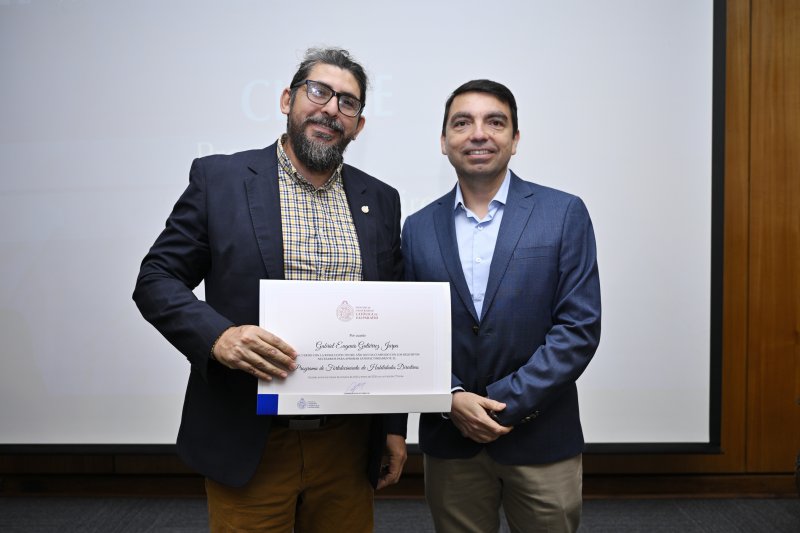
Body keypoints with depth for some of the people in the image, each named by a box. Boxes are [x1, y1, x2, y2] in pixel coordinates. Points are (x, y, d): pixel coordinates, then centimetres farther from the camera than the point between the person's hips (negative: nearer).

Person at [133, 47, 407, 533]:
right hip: (246, 443, -2)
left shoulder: (381, 200, 7)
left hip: (349, 441, 3)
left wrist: (395, 427, 9)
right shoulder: (219, 178, -2)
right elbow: (156, 280, -2)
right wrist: (217, 335, -20)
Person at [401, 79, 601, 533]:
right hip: (449, 441, 2)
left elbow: (580, 327, -9)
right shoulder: (419, 228, 4)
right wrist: (451, 399, -12)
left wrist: (505, 403, -13)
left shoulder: (564, 214, -4)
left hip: (540, 439, -1)